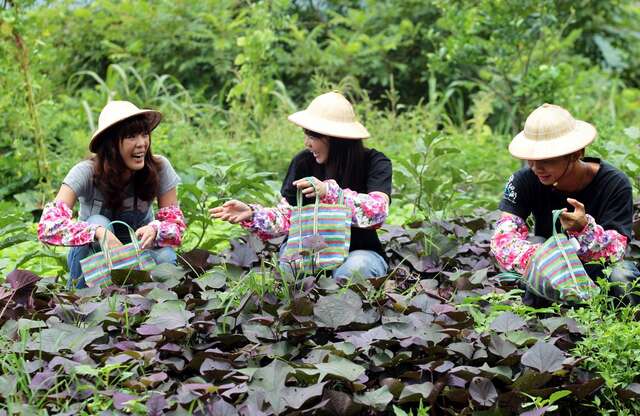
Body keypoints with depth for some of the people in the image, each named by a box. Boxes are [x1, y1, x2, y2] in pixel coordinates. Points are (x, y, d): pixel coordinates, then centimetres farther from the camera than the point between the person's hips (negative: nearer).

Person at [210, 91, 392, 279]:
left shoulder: (375, 163, -13)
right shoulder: (304, 162, -6)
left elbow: (377, 211, -30)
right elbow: (286, 216, -8)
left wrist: (329, 192, -42)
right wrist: (251, 215, -28)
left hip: (360, 252, -2)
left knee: (354, 267, -35)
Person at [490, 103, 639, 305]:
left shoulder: (615, 184, -20)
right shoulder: (524, 181, -16)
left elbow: (615, 252, -26)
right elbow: (503, 237, -27)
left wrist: (584, 228, -47)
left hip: (598, 271, -1)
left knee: (622, 274, -33)